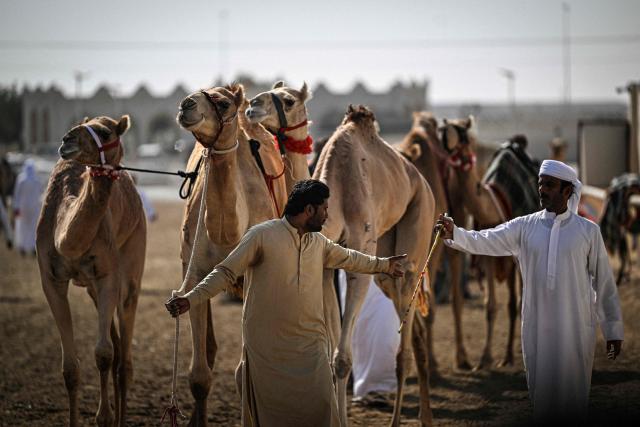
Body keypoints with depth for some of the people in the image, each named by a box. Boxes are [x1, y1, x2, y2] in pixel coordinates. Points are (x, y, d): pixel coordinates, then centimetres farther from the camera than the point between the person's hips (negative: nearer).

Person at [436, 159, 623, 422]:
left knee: (574, 391, 4)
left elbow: (604, 283, 1)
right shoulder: (524, 227, 3)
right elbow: (485, 241, -9)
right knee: (540, 391, 9)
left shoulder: (588, 231, -1)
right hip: (536, 328, 2)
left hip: (576, 329, -2)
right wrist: (454, 234, -29)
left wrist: (613, 330, 2)